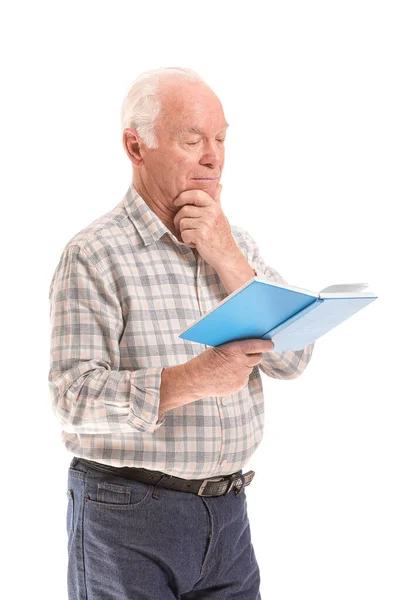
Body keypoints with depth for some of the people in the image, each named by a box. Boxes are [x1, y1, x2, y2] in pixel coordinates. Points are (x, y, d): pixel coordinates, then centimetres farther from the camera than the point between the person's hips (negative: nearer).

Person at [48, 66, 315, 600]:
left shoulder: (236, 243, 9)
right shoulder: (94, 255, -9)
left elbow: (293, 359, -1)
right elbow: (75, 397, -17)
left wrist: (226, 256, -10)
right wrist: (193, 380, -29)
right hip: (127, 519, -5)